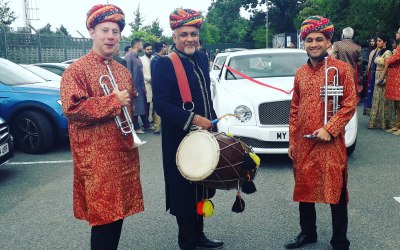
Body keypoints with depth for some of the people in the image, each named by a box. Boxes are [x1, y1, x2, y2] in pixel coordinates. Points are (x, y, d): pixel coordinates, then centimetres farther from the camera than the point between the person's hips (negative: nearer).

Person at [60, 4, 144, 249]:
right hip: (96, 157, -7)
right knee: (103, 215, -2)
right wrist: (114, 101, -16)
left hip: (124, 152, 7)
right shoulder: (77, 70, -8)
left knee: (119, 210, 14)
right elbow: (72, 109, -20)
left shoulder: (124, 71, 14)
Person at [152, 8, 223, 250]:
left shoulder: (201, 58, 9)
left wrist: (212, 122, 16)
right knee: (185, 191, 5)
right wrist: (193, 119, -23)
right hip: (180, 139, -7)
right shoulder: (165, 64, -13)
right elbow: (161, 104, -20)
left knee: (201, 188, 18)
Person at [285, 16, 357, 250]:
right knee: (304, 189, 15)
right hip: (303, 143, 5)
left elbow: (350, 104, -8)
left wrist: (329, 129, -18)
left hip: (331, 143, -5)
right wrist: (292, 141, 10)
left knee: (336, 192, 4)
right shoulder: (300, 73, 10)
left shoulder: (342, 68, -4)